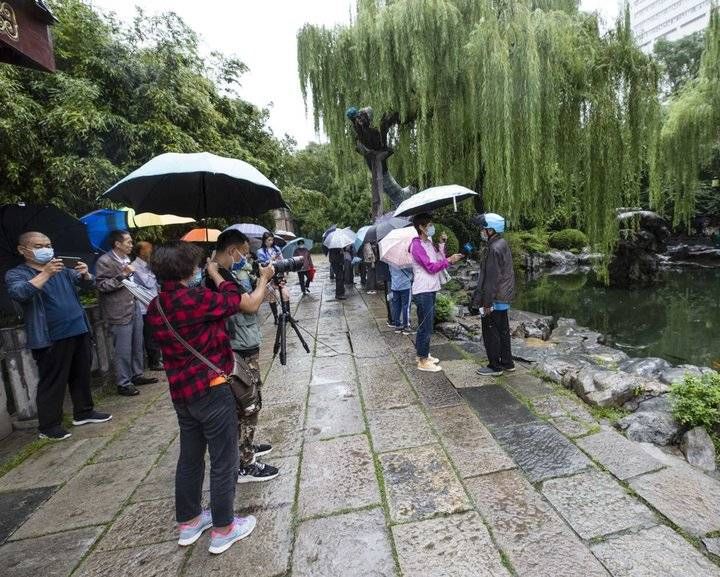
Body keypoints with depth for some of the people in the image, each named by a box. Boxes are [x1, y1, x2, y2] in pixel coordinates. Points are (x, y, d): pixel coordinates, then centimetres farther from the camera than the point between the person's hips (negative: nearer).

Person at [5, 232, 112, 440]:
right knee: (52, 382, 2)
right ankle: (48, 426, 14)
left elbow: (87, 284, 7)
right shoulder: (16, 274, -3)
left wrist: (85, 273, -15)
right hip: (51, 338, -5)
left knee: (82, 375, 15)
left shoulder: (62, 269, 13)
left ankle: (83, 412, 29)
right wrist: (45, 273, -31)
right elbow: (19, 294, -22)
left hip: (79, 331, 6)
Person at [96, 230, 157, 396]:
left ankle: (137, 375, 27)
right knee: (123, 350, -2)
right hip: (120, 312, -8)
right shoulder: (105, 261, -10)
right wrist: (122, 275, -20)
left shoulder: (126, 259, 15)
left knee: (137, 346, 14)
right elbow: (101, 285, -15)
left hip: (135, 306, 8)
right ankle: (123, 384, 9)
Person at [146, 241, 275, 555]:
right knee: (223, 462, 8)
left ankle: (188, 521, 37)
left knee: (190, 457, 22)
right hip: (211, 389, -8)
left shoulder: (155, 307, 3)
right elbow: (250, 305, -14)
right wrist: (264, 278, 3)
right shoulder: (197, 297, -20)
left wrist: (213, 275, 19)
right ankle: (223, 529, 22)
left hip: (180, 392, 8)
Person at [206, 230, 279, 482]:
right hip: (242, 351, -10)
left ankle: (246, 447, 39)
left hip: (243, 347, 10)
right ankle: (245, 465, 14)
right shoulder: (220, 276, -22)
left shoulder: (222, 273, 9)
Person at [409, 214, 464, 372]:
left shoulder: (429, 242, 15)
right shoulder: (417, 245, -14)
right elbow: (431, 267, -18)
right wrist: (449, 260, -12)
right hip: (423, 292, -9)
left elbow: (438, 261, 13)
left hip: (430, 290, 9)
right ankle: (423, 361, 5)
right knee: (425, 327, -4)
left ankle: (424, 354, 29)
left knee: (426, 325, 17)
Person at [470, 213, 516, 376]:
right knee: (503, 329, 18)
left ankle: (495, 366, 12)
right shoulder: (502, 243, 10)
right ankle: (507, 363, 29)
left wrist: (487, 303, -19)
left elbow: (491, 278, -22)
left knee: (491, 332, 2)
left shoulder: (494, 249, -21)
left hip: (495, 299, -10)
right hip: (504, 297, 10)